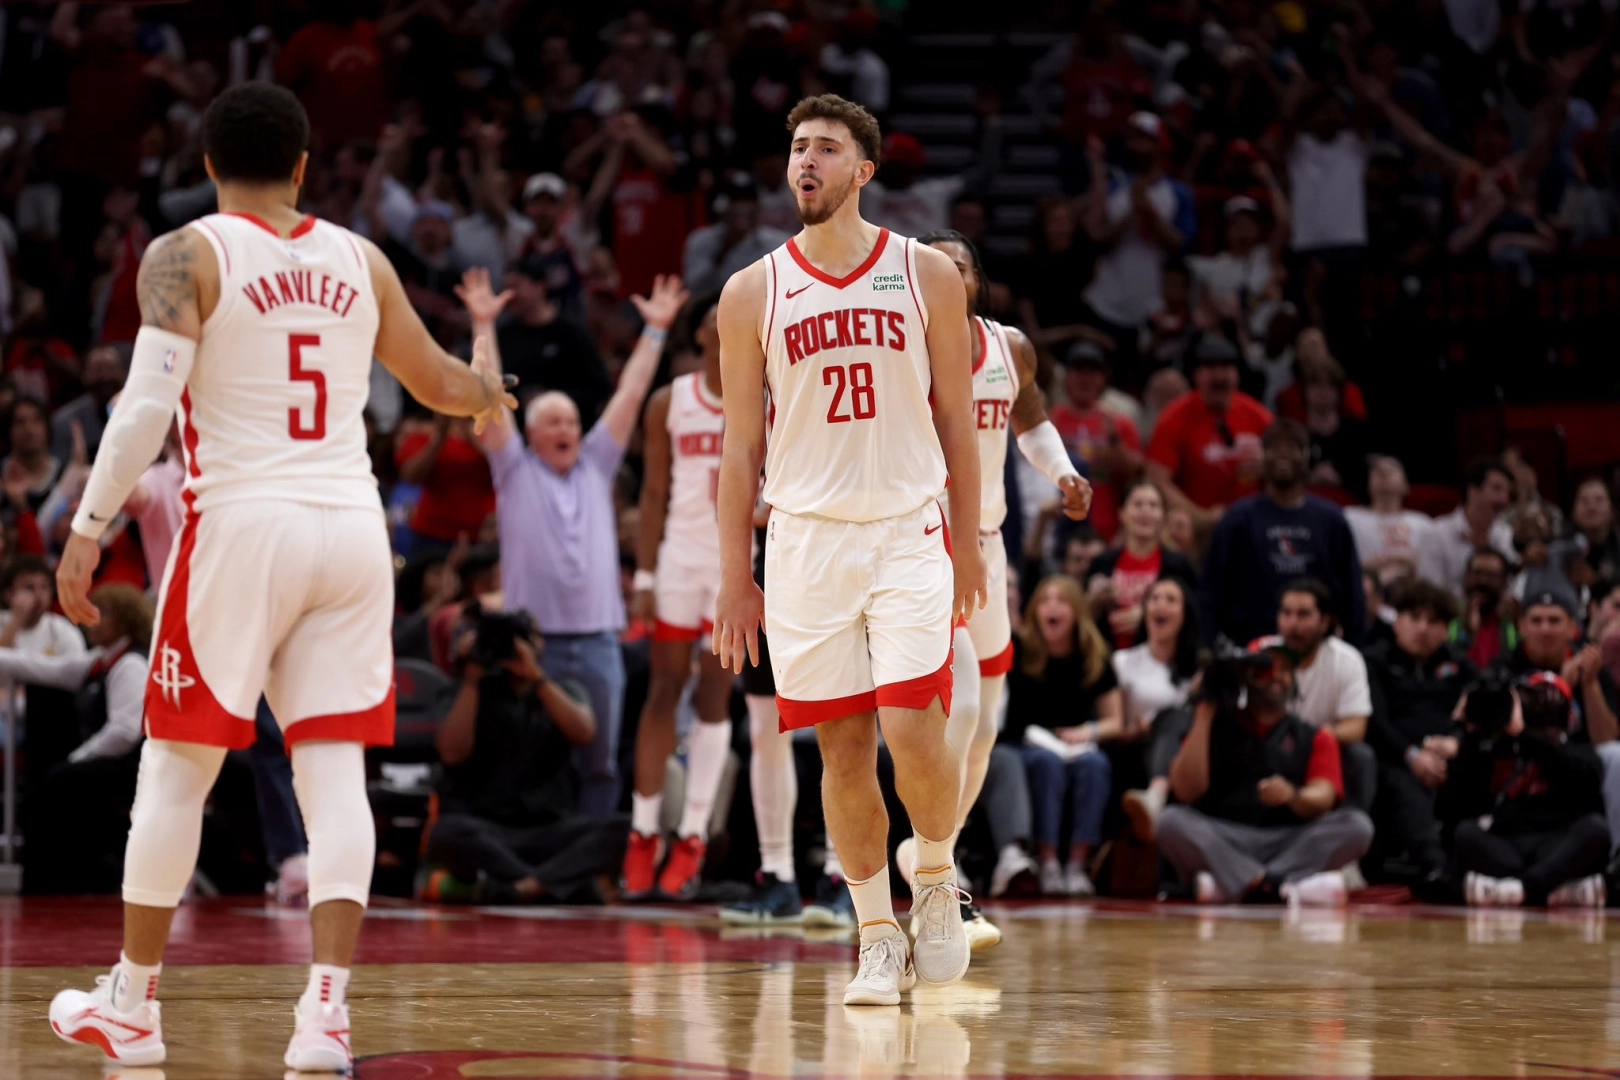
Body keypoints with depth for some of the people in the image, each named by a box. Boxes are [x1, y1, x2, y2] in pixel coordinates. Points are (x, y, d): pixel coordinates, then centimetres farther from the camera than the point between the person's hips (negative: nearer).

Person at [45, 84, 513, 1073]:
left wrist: (90, 527, -9)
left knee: (177, 767, 8)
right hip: (352, 525, 3)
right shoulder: (359, 260, 12)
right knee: (335, 770, 2)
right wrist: (491, 388, 48)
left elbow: (148, 404, -13)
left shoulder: (187, 255, -1)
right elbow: (440, 382, 25)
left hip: (242, 522, -3)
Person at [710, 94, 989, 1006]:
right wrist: (735, 580, 4)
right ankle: (879, 938, 14)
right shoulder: (754, 293, 4)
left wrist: (968, 542, 6)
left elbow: (956, 417, 7)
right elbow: (742, 446, 6)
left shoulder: (927, 274, 2)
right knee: (844, 746, 2)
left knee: (912, 732, -13)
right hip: (806, 540, 1)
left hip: (909, 532, -1)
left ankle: (938, 879, 14)